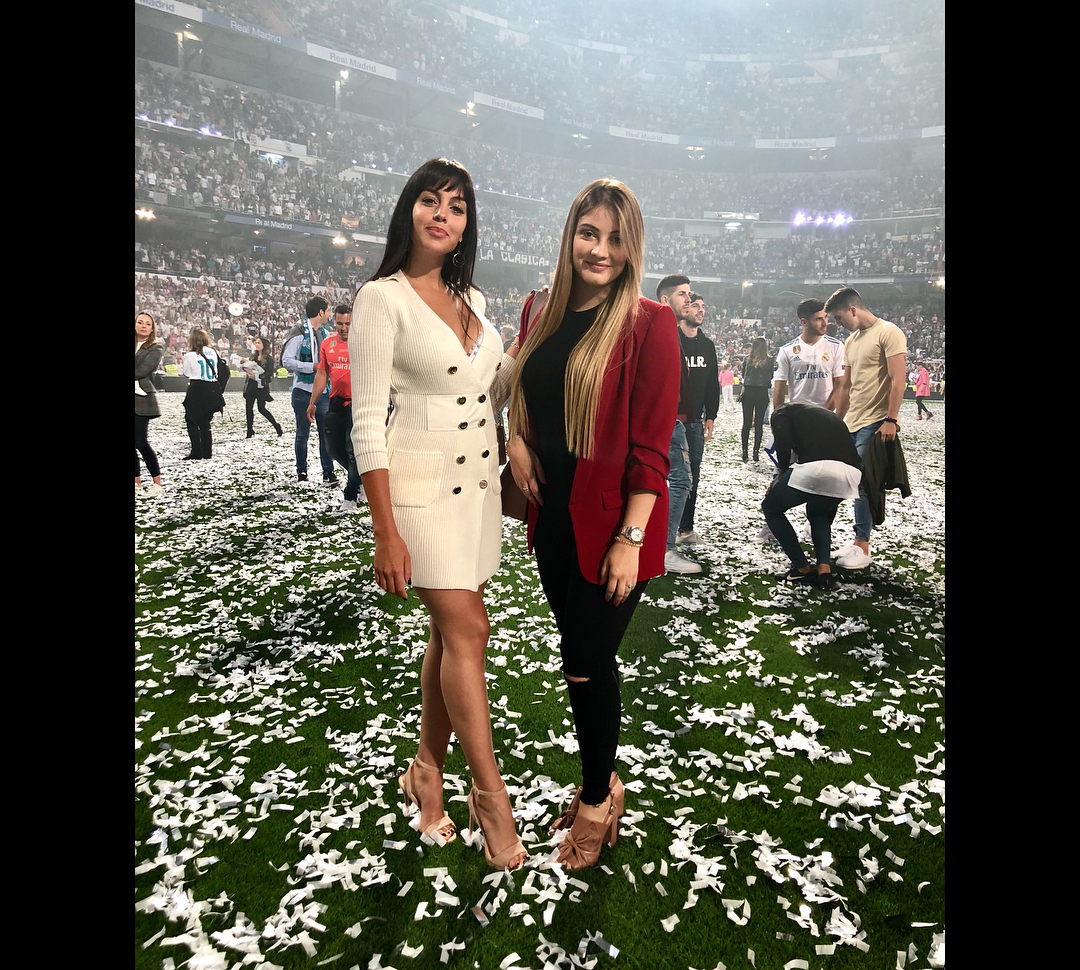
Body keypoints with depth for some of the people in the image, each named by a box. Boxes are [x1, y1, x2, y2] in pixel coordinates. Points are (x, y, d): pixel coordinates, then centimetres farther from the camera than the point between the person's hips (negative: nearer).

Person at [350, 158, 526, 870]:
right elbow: (369, 421, -13)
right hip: (422, 484, -6)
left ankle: (428, 770, 28)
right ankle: (491, 795, 11)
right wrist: (387, 532, -17)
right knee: (467, 630, -5)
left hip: (479, 480, 7)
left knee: (452, 631, 11)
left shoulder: (471, 298, 12)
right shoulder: (383, 298, -9)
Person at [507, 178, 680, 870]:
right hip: (554, 514, 6)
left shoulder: (649, 325, -11)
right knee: (584, 655, 17)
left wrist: (629, 539, -17)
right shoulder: (542, 313, 7)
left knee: (587, 662, 4)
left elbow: (652, 444, -14)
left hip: (613, 521, -6)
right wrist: (517, 438, 2)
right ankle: (604, 781, 40)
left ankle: (597, 801, 30)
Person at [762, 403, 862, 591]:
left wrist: (782, 475, 17)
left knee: (771, 508, 24)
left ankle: (803, 569, 23)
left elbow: (783, 441, -2)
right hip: (851, 473, 6)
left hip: (815, 467, -6)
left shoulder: (783, 411, 25)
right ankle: (824, 570, 19)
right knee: (818, 512, 38)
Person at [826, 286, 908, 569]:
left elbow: (898, 380, -15)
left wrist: (891, 420, -20)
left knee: (861, 484, -7)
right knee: (858, 483, 10)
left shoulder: (888, 333, -9)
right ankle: (860, 541, 19)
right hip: (852, 424, 8)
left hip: (875, 424, -8)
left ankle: (862, 547, 3)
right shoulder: (850, 342, 16)